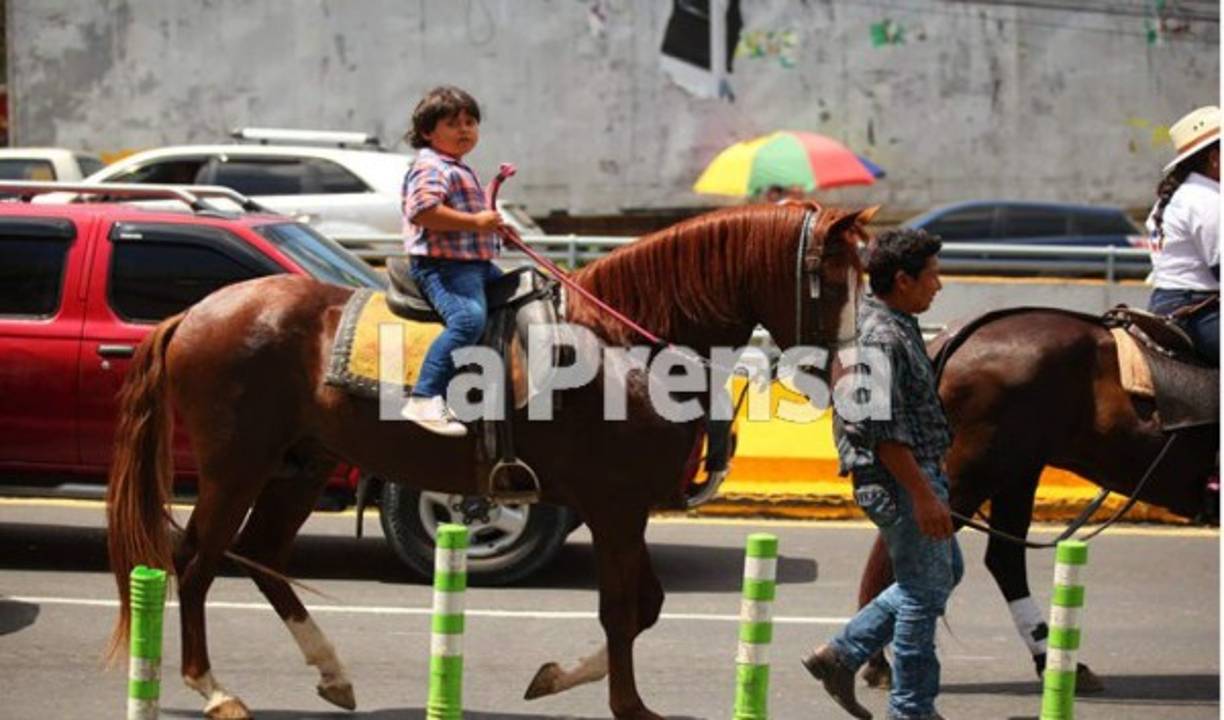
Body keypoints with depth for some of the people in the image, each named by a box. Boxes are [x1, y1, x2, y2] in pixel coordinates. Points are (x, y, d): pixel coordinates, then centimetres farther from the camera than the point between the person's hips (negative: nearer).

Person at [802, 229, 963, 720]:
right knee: (925, 589, -2)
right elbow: (884, 431, -25)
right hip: (899, 478, -11)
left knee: (944, 573, 19)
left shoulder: (897, 327, 13)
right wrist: (923, 495, -24)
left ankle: (843, 653, 19)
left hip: (919, 472, 11)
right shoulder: (880, 338, -20)